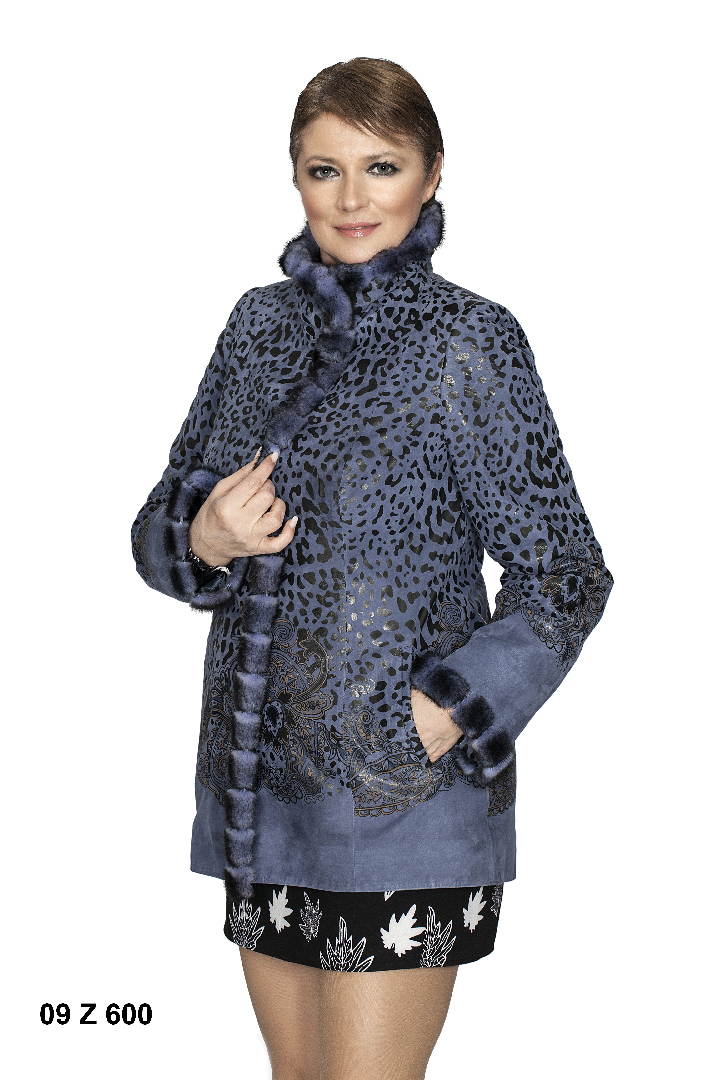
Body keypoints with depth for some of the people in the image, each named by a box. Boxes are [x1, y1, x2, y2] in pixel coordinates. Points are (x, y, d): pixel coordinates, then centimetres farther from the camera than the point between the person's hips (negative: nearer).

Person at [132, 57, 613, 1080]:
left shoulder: (469, 342, -8)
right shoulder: (260, 323, 8)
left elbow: (565, 574, -7)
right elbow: (159, 524, 13)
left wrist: (446, 714, -17)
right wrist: (204, 539, -10)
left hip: (398, 793, -5)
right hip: (258, 783, 5)